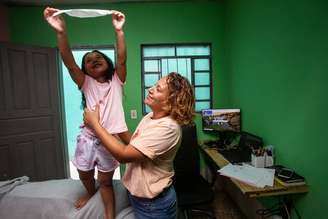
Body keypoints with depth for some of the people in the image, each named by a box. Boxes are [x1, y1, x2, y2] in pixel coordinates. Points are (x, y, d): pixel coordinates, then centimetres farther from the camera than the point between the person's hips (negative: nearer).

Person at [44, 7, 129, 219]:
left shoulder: (116, 81, 1)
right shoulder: (86, 83, 2)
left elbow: (122, 60, -14)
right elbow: (69, 63, -13)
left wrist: (119, 30, -24)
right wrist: (61, 32, -27)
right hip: (88, 137, 3)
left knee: (106, 181, 12)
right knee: (84, 175, 24)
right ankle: (90, 193, 58)